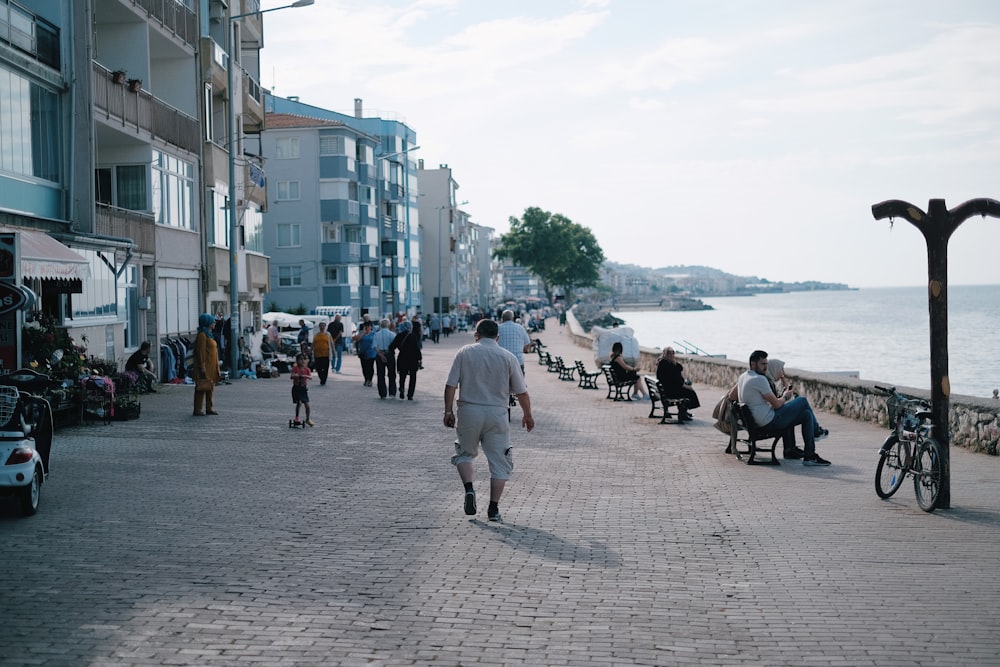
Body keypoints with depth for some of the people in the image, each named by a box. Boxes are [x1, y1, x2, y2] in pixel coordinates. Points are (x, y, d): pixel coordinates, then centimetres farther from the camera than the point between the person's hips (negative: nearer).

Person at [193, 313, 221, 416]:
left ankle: (209, 408, 18)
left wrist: (216, 367, 20)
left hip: (211, 367, 10)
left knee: (210, 387, 12)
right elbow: (201, 352, -18)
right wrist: (202, 368, -21)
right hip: (205, 367, -10)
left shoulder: (209, 334, 16)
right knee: (202, 387, -7)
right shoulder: (202, 335, -14)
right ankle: (197, 410, -5)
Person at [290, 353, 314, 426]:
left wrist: (305, 376, -35)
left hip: (304, 388, 3)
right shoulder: (295, 368, -7)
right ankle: (297, 418, 3)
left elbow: (310, 376, -15)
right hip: (296, 388, -3)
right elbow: (291, 376, -19)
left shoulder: (307, 369, 1)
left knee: (307, 405, 3)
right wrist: (295, 375, -41)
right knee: (299, 403, -11)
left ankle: (308, 419, 17)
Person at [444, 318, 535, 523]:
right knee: (499, 461, 7)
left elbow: (451, 385, -3)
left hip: (469, 411, 1)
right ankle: (493, 508, 3)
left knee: (465, 453, 21)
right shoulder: (508, 357, 1)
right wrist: (527, 415, 16)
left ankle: (469, 488, -1)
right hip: (497, 413, 0)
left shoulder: (464, 353, 1)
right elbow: (521, 392, 3)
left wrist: (448, 411, 6)